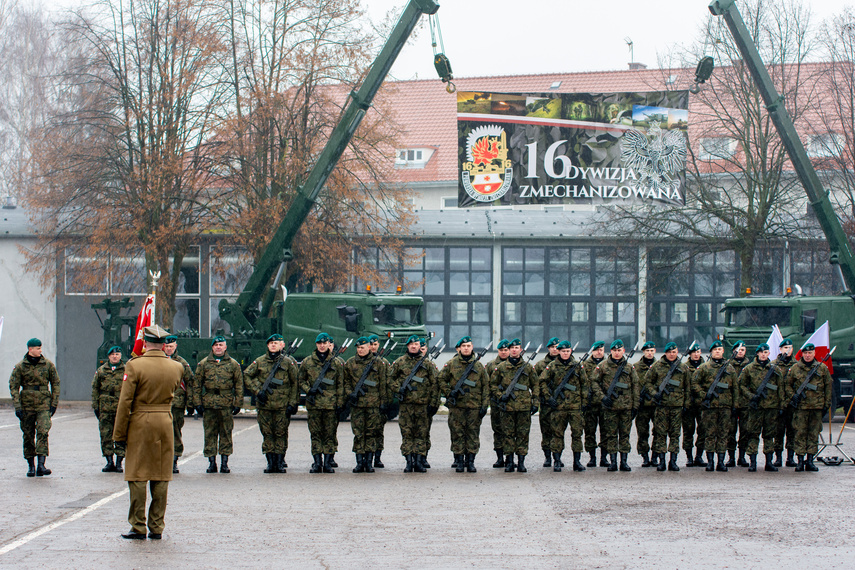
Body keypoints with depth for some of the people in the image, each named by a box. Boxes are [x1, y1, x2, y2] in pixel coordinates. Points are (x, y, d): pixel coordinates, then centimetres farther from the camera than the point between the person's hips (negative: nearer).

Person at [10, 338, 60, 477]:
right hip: (27, 405, 1)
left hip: (44, 404, -1)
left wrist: (54, 403, 3)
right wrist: (17, 407, -8)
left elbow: (55, 383, 10)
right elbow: (13, 387, 0)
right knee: (28, 435, 5)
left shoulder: (48, 365, 3)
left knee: (43, 431, -16)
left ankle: (41, 465, -19)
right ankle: (31, 466, 16)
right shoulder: (20, 366, 0)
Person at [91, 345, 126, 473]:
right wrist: (95, 406, 5)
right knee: (106, 436, 2)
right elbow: (95, 388, 12)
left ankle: (119, 462, 3)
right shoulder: (101, 370, 11)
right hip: (105, 408, 2)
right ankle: (109, 462, 8)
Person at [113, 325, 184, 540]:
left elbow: (125, 402, -10)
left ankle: (138, 527, 3)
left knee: (137, 477, 3)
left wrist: (119, 434, -4)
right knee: (161, 477, 8)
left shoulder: (134, 366, -11)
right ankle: (157, 527, 9)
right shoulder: (176, 367, 1)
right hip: (165, 423, 3)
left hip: (140, 424, -3)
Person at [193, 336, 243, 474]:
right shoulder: (203, 364, 8)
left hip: (226, 405, -1)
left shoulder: (233, 364, 7)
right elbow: (197, 384, 9)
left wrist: (237, 404, 2)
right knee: (210, 434, 2)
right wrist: (198, 403, 2)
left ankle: (224, 462, 8)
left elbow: (239, 385, 8)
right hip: (209, 404, 1)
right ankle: (211, 462, 8)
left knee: (226, 434, 2)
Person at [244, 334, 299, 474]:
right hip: (264, 405, 1)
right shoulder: (259, 361, 6)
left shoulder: (288, 362, 3)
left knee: (281, 434, 1)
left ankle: (280, 463, 7)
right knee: (267, 434, 3)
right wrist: (258, 391, -3)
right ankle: (270, 462, 8)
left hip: (282, 405, -1)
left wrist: (293, 403, -2)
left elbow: (295, 384, 5)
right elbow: (246, 376, 9)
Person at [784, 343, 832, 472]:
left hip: (817, 407, 1)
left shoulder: (822, 368, 7)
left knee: (814, 434, 4)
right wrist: (792, 398, -3)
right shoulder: (795, 368, 4)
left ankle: (810, 460, 9)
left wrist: (827, 403, 7)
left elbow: (828, 386, 12)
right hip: (800, 406, -1)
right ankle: (800, 460, 1)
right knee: (800, 433, -3)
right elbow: (787, 384, 10)